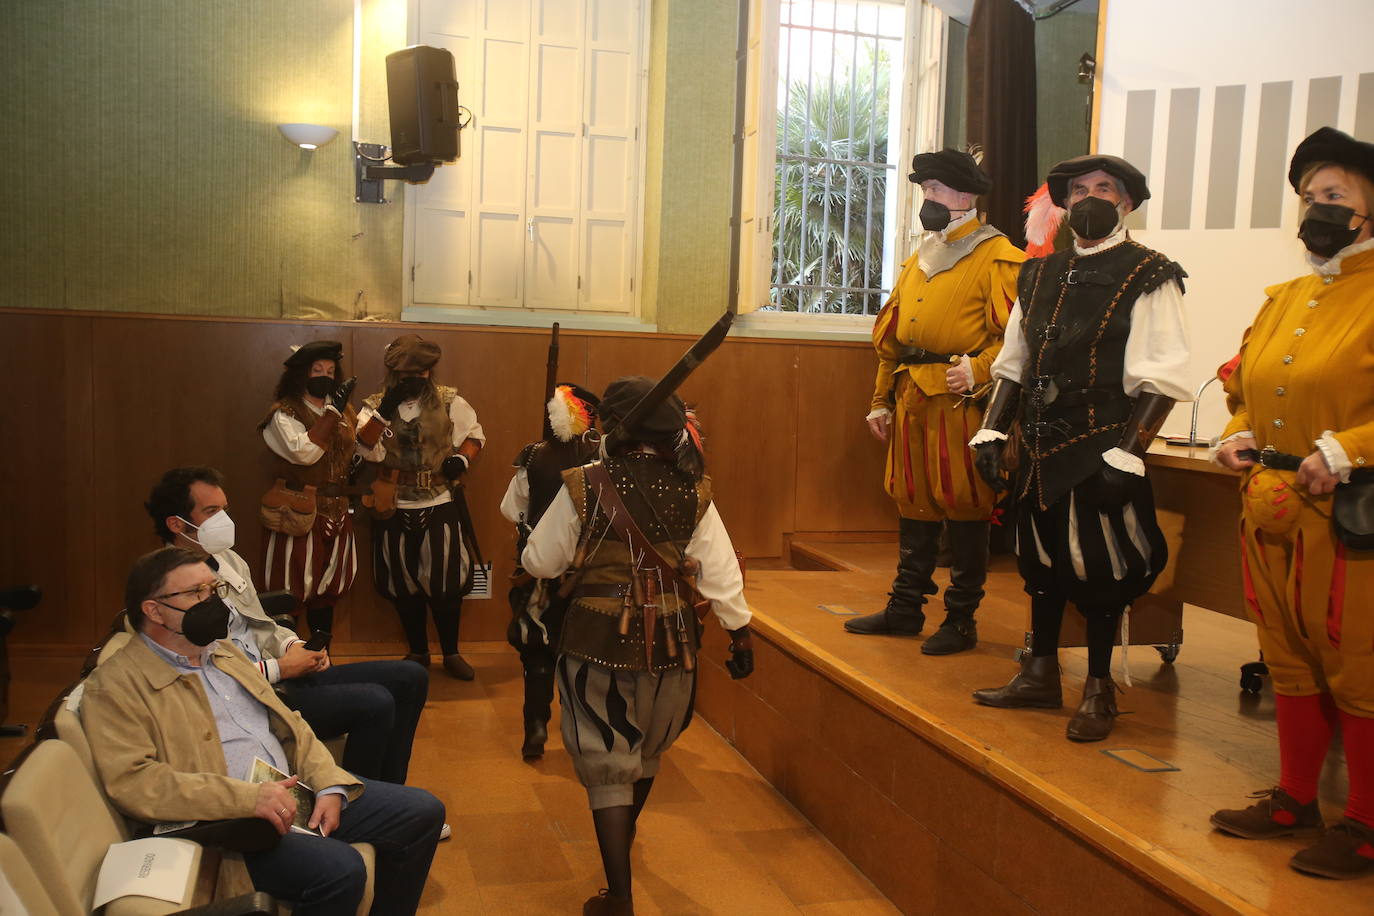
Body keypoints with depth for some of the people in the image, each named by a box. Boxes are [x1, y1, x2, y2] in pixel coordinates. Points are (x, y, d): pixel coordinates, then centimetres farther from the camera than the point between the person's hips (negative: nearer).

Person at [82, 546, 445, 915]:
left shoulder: (224, 652, 17)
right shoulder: (114, 686, -8)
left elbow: (289, 726, 17)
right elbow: (130, 781, -20)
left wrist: (330, 786, -1)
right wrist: (248, 797, -26)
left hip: (293, 790, 8)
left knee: (421, 811, 1)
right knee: (340, 869, -31)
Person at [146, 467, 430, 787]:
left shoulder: (227, 559, 13)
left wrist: (293, 646, 1)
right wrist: (279, 668, -17)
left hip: (280, 673, 10)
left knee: (410, 678, 3)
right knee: (374, 703, -25)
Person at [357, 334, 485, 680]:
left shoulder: (450, 402, -2)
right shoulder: (375, 405, -1)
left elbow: (475, 435, 8)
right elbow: (367, 447, -17)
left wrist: (461, 459, -11)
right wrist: (385, 410, -29)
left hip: (441, 507, -1)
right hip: (395, 510, 1)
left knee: (446, 582, 5)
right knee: (404, 586, 12)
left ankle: (451, 653, 23)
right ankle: (417, 652, 29)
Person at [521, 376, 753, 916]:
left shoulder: (584, 487, -12)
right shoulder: (693, 492, -5)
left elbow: (539, 563, -4)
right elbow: (721, 573, -4)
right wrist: (738, 631, 6)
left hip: (600, 640, -3)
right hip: (671, 642, 4)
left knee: (606, 761, 8)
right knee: (647, 749, 26)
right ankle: (623, 838, 51)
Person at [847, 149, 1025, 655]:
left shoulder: (996, 258, -4)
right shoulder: (918, 261, 19)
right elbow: (889, 337, 21)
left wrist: (979, 370, -23)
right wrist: (881, 401, 19)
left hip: (960, 402, -7)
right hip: (911, 400, 7)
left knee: (963, 508, 0)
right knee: (913, 501, 13)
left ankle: (961, 621, 9)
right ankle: (905, 608, 23)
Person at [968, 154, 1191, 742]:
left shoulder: (1148, 278, -6)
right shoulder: (1039, 274, 12)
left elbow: (1162, 380, -13)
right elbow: (1012, 361, 15)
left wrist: (1125, 455, -19)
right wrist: (991, 433, 5)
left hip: (1101, 450, -6)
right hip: (1042, 448, 6)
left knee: (1098, 561, 1)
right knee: (1042, 555, 13)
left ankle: (1099, 690, 17)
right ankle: (1041, 676, 28)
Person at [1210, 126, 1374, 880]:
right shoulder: (1282, 300, 13)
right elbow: (1244, 386, 24)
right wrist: (1235, 436, 7)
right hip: (1269, 513, 7)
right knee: (1289, 663, 16)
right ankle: (1295, 799, 30)